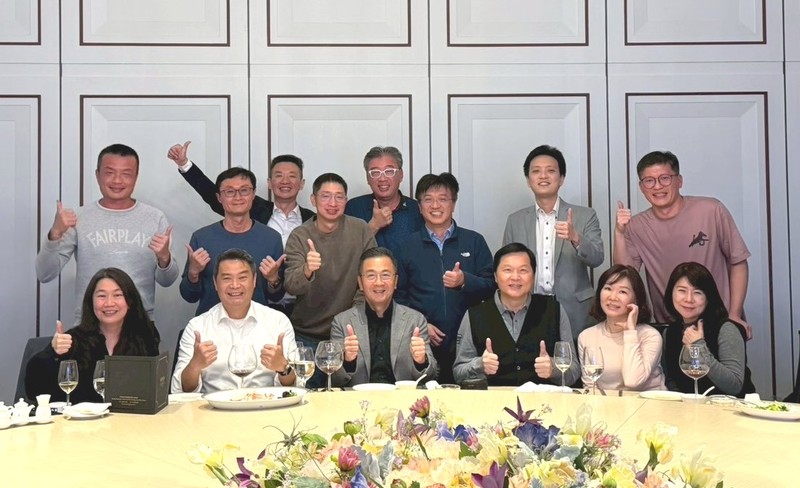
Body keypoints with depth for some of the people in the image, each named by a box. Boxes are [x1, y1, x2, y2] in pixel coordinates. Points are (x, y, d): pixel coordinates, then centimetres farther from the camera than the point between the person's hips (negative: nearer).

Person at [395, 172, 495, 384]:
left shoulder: (474, 241, 10)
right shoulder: (409, 245, 10)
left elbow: (492, 285, 4)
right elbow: (399, 295, 6)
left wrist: (465, 281, -14)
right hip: (423, 345, 0)